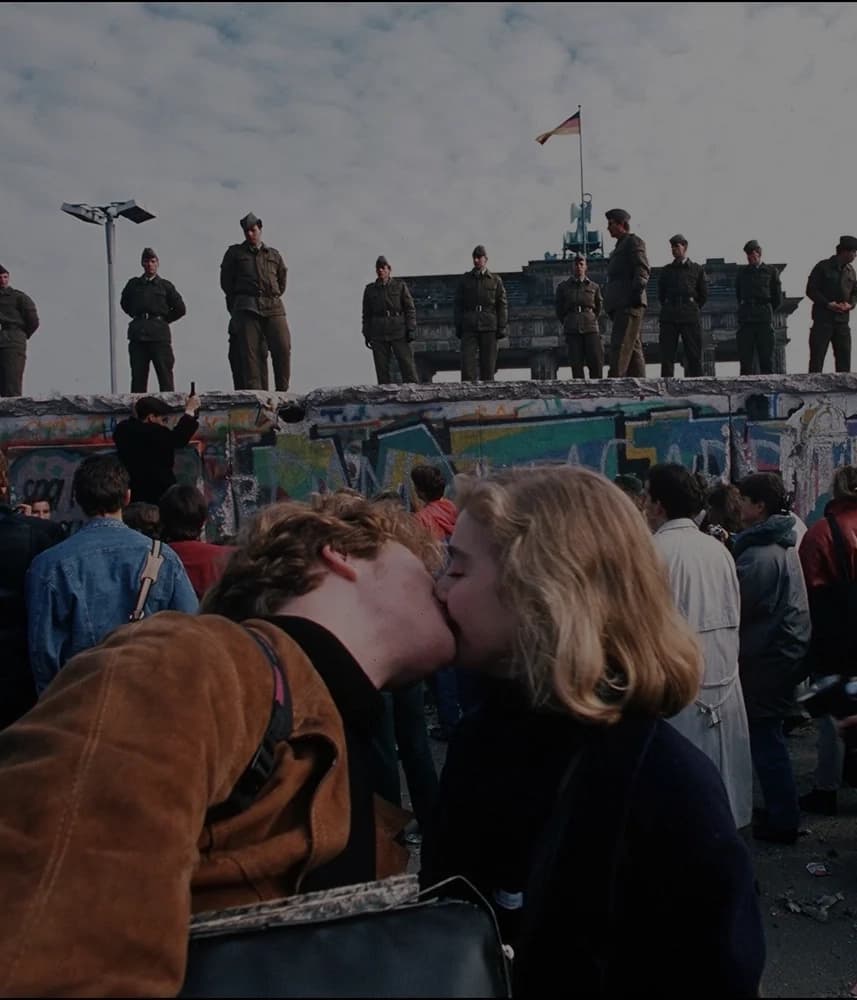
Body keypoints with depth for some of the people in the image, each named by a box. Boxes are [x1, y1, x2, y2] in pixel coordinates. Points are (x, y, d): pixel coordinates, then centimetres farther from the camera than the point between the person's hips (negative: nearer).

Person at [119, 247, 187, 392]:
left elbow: (180, 309, 9)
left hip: (160, 336, -2)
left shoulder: (165, 285, 6)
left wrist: (163, 320, 6)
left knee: (165, 374, -3)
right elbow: (124, 303, 26)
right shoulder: (133, 284, 11)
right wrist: (138, 317, 14)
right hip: (137, 336, 2)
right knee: (138, 376, 3)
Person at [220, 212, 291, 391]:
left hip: (273, 308, 2)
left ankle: (283, 392, -4)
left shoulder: (274, 255, 19)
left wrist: (271, 298, 15)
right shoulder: (234, 253, 14)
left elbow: (282, 282, 23)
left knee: (283, 348, -11)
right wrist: (240, 302, 14)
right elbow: (226, 282, 15)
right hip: (246, 309, -1)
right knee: (250, 352, -9)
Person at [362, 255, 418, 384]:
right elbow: (366, 314, 14)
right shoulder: (370, 289, 11)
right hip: (378, 334, 2)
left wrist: (411, 329, -6)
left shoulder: (399, 285, 6)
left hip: (399, 331, -2)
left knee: (407, 364, -7)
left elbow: (410, 308, 3)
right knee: (382, 368, -1)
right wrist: (366, 335, 7)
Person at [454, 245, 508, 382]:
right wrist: (458, 328, 2)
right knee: (467, 361, -11)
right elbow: (458, 305, 10)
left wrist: (502, 327, -3)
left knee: (488, 363, 1)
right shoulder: (465, 280, 10)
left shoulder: (495, 280, 8)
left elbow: (502, 305, 6)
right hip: (469, 328, 0)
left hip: (489, 327, 0)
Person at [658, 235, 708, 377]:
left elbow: (704, 295, 13)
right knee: (667, 354, -6)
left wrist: (693, 310, 11)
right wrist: (668, 309, 13)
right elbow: (661, 294, 20)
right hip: (669, 317, 1)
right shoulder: (666, 270, 17)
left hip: (690, 317, -1)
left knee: (693, 355, -3)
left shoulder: (697, 269, 12)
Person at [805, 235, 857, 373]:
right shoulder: (823, 267, -4)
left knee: (844, 358, 6)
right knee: (816, 358, -4)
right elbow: (811, 290, -7)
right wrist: (827, 304, -17)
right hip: (822, 320, -5)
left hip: (843, 320, 6)